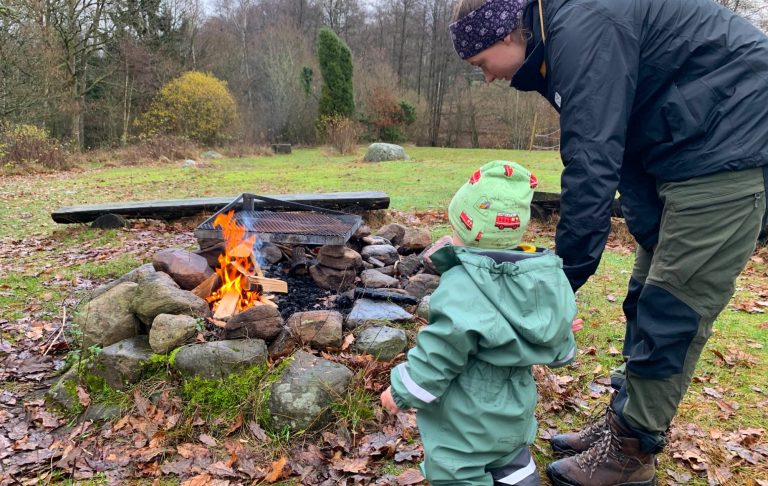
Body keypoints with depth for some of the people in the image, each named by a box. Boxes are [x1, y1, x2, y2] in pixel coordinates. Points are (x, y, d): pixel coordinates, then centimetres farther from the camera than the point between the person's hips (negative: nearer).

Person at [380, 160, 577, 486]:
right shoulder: (549, 278, -8)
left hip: (464, 427, -7)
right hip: (514, 417, 7)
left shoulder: (461, 289, -29)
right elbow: (560, 350, 5)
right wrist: (562, 329, 28)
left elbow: (435, 358, -23)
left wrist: (399, 392, -7)